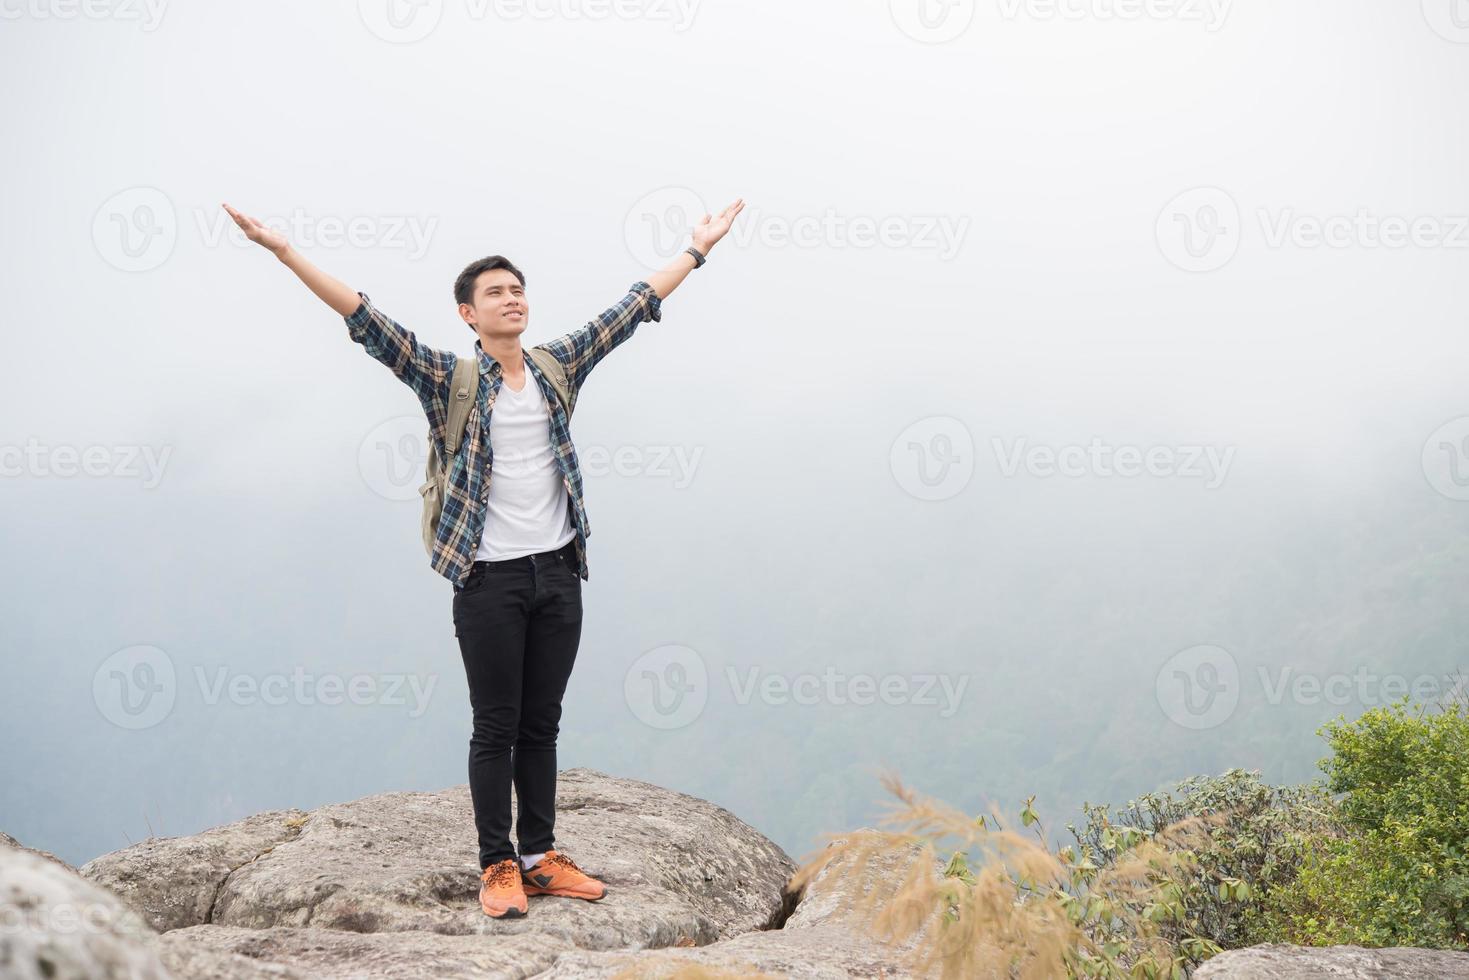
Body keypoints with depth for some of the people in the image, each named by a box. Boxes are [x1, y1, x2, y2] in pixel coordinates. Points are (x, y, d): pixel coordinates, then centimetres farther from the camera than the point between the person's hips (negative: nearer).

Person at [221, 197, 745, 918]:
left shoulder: (557, 367, 8)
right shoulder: (450, 381, -4)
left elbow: (630, 309, 15)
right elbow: (370, 324, -12)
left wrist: (698, 249, 19)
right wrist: (285, 252, -20)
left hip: (558, 571, 4)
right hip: (490, 579, -4)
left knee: (542, 725, 11)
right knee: (497, 729, 2)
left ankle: (541, 857, 18)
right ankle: (497, 866, 10)